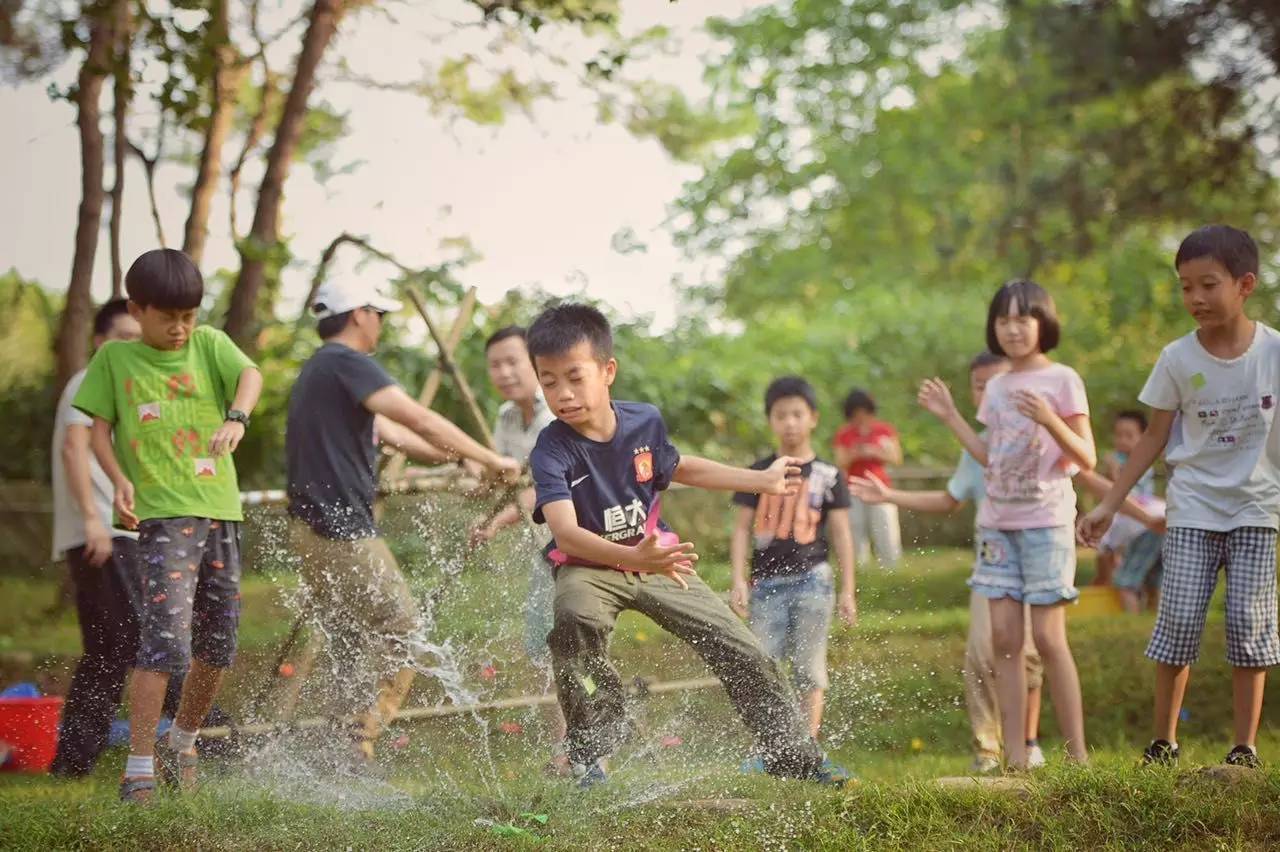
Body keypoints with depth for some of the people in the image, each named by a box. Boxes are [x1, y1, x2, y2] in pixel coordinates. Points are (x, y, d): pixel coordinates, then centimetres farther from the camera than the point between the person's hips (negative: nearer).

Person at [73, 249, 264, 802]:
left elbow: (250, 374, -10)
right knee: (166, 635, -18)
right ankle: (139, 769, -13)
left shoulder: (209, 344, 8)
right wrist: (120, 481, -13)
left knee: (218, 642, 11)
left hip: (220, 508, 4)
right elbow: (99, 428, 5)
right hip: (162, 512, -4)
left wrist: (237, 417, -31)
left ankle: (181, 743, 33)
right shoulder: (114, 358, 6)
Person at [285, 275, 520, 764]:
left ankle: (348, 750, 18)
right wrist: (490, 459, -13)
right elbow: (419, 420, -19)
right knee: (402, 630, -2)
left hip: (312, 528, 10)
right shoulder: (347, 363, -12)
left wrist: (454, 458, 21)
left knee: (351, 644, 17)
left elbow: (388, 431, 22)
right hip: (341, 528, -10)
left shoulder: (318, 370, 20)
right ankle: (358, 743, -6)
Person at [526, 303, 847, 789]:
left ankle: (792, 754, 20)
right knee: (575, 621, -37)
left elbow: (677, 468, 13)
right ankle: (590, 754, -19)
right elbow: (566, 533, -38)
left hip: (657, 559, 4)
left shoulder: (645, 422, -10)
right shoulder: (552, 451, -25)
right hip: (588, 567, -4)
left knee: (739, 650, 1)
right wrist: (634, 558, -54)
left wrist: (762, 481, 17)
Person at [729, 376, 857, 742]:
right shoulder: (759, 473, 6)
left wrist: (847, 590, 1)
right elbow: (743, 528, 6)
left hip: (812, 579, 0)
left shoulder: (828, 475, 4)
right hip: (767, 582, 1)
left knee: (809, 668, 3)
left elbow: (841, 533, 5)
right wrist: (738, 580, -4)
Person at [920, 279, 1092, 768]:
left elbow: (1086, 459, -8)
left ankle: (1077, 754, -1)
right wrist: (950, 416, 13)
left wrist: (1050, 421, -24)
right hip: (997, 522, 6)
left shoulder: (1062, 380, -4)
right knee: (1004, 639, 1)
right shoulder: (996, 388, 14)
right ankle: (1015, 757, 3)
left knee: (1048, 637, -9)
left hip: (1046, 522, -6)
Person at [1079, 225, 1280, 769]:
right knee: (1180, 618, -8)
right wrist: (1108, 505, 1)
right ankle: (1163, 740, 5)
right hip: (1193, 508, 0)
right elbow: (1155, 437, 3)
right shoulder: (1178, 359, -4)